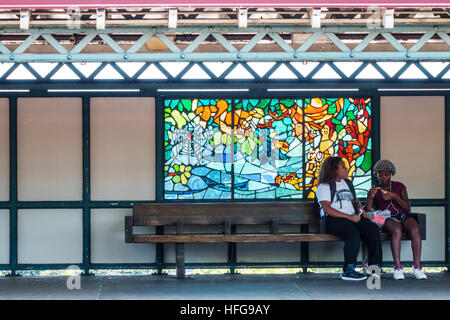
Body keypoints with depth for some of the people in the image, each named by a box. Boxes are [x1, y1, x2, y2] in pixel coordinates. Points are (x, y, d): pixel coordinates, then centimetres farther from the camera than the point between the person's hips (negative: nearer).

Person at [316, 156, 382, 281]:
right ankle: (348, 270, -34)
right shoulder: (324, 186, 1)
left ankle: (375, 265, -19)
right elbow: (327, 209, -10)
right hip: (333, 220, -7)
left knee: (373, 229, -22)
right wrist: (349, 217, -18)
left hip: (353, 217, 7)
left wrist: (360, 209, 6)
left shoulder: (347, 183, 26)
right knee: (354, 233, -36)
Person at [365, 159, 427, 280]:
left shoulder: (400, 186, 17)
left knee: (414, 229, -33)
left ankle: (417, 267, -34)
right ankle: (397, 267, -40)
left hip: (403, 216, 2)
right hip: (387, 219, -2)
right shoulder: (374, 190, 17)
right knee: (396, 230, -37)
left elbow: (408, 208, 6)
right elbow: (367, 211, 6)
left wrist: (395, 197, -9)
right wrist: (371, 197, -11)